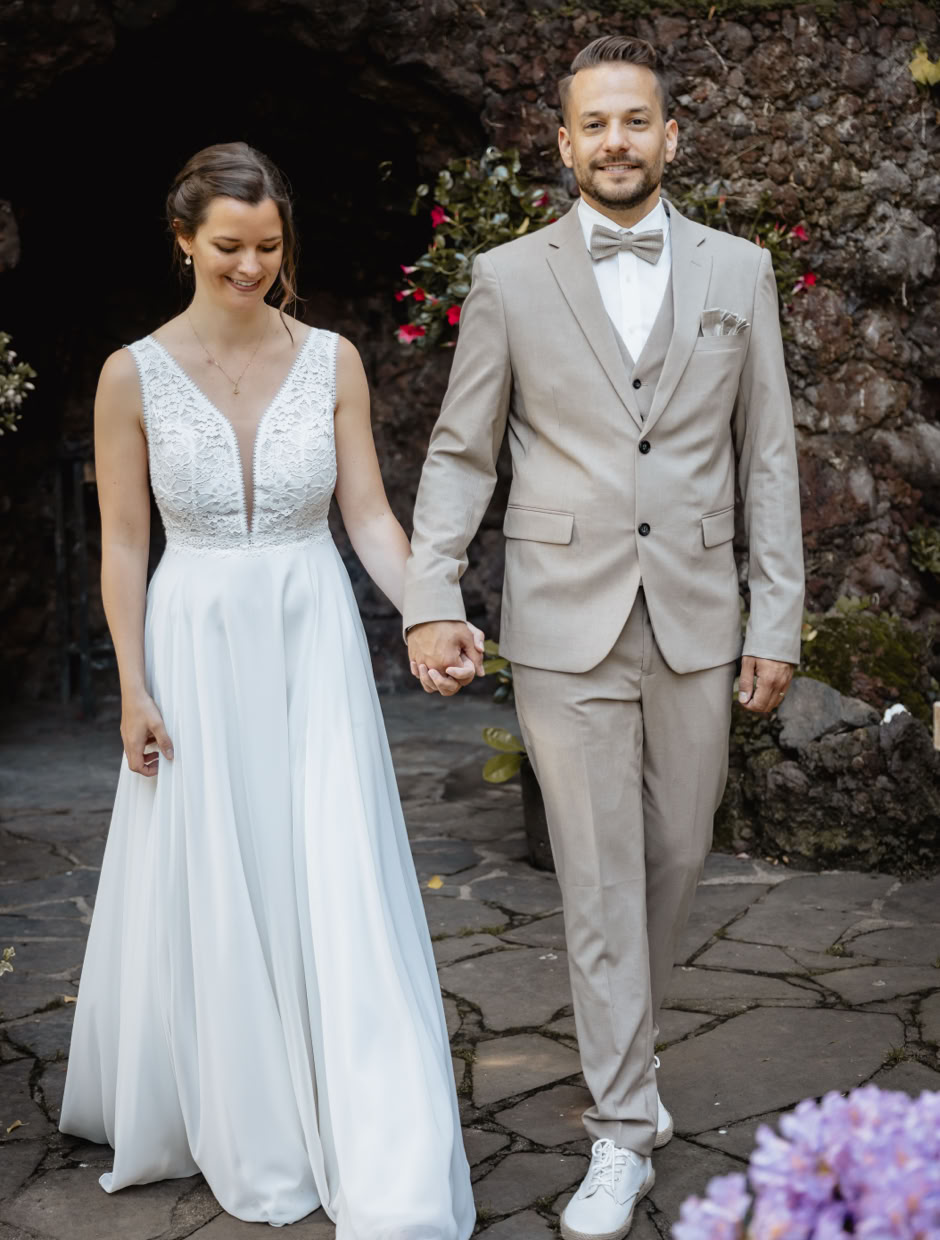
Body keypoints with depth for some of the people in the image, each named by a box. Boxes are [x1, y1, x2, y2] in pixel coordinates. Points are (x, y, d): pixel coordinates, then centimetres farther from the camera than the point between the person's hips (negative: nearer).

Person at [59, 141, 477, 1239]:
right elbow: (122, 541, 0)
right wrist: (133, 687, -4)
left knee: (341, 888, -2)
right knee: (208, 893, 8)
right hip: (196, 648, 0)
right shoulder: (135, 375, -2)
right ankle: (246, 1140, 29)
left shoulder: (331, 360, 1)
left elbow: (368, 513, 0)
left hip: (313, 644, 0)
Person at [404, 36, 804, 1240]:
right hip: (564, 627, -2)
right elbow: (459, 452, 4)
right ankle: (622, 1128, 14)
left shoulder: (738, 271, 6)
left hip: (694, 621, 2)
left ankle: (621, 1051, 38)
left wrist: (777, 619, 2)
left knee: (674, 859, 13)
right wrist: (429, 597, -9)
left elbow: (767, 455, 7)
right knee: (598, 880, 2)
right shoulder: (508, 278, 2)